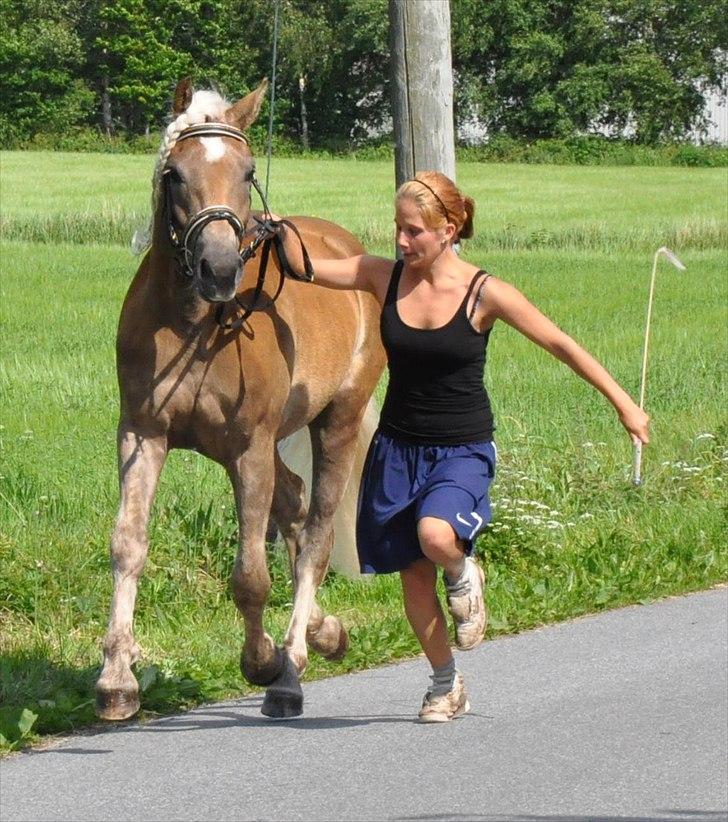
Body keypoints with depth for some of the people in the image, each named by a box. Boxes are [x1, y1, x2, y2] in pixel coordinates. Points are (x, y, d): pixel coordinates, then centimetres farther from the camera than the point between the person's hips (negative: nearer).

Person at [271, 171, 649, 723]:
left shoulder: (484, 293, -12)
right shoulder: (385, 277, -4)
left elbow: (561, 345, -7)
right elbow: (306, 267, -4)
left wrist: (623, 403, -5)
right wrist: (284, 233, -25)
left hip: (462, 451, -4)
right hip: (398, 449, 4)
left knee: (436, 536, -32)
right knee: (414, 576, 8)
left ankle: (463, 575, 5)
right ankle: (447, 687, 29)